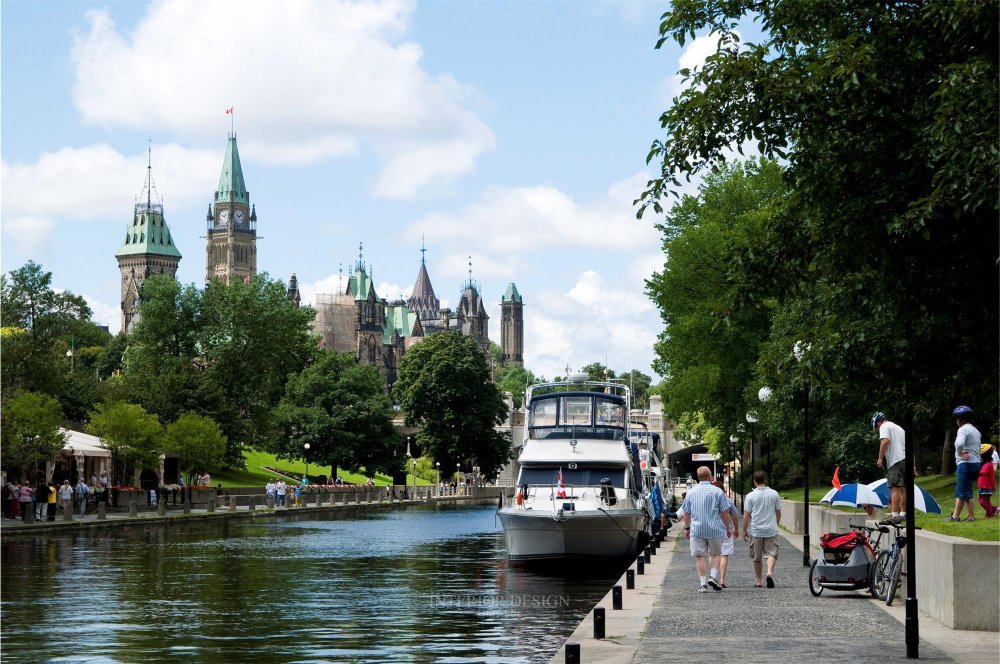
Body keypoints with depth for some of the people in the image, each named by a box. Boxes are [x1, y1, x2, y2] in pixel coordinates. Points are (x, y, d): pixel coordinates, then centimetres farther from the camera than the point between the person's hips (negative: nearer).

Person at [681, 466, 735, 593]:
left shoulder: (691, 492, 3)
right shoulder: (717, 492, -5)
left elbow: (686, 513, 8)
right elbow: (724, 513, -3)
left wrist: (687, 527, 21)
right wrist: (728, 528, 8)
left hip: (697, 529, 1)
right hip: (715, 529, -1)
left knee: (700, 556, 6)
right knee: (715, 554, 16)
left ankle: (703, 583, 1)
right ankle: (713, 576, 0)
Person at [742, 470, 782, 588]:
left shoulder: (750, 496, -6)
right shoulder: (774, 494, 2)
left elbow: (746, 515, -5)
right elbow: (778, 513, 10)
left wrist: (744, 530, 6)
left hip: (755, 531, -1)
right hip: (771, 530, 1)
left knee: (757, 557, 9)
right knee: (772, 553, 2)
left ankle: (758, 580, 16)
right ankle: (770, 572, -23)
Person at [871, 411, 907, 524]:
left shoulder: (884, 427, 0)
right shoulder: (899, 428, 27)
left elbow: (885, 440, -18)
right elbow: (907, 443, 28)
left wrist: (880, 458, -15)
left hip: (895, 461, -9)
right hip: (905, 459, 9)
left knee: (895, 489, -13)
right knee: (903, 489, 13)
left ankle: (894, 516, -18)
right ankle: (903, 514, 18)